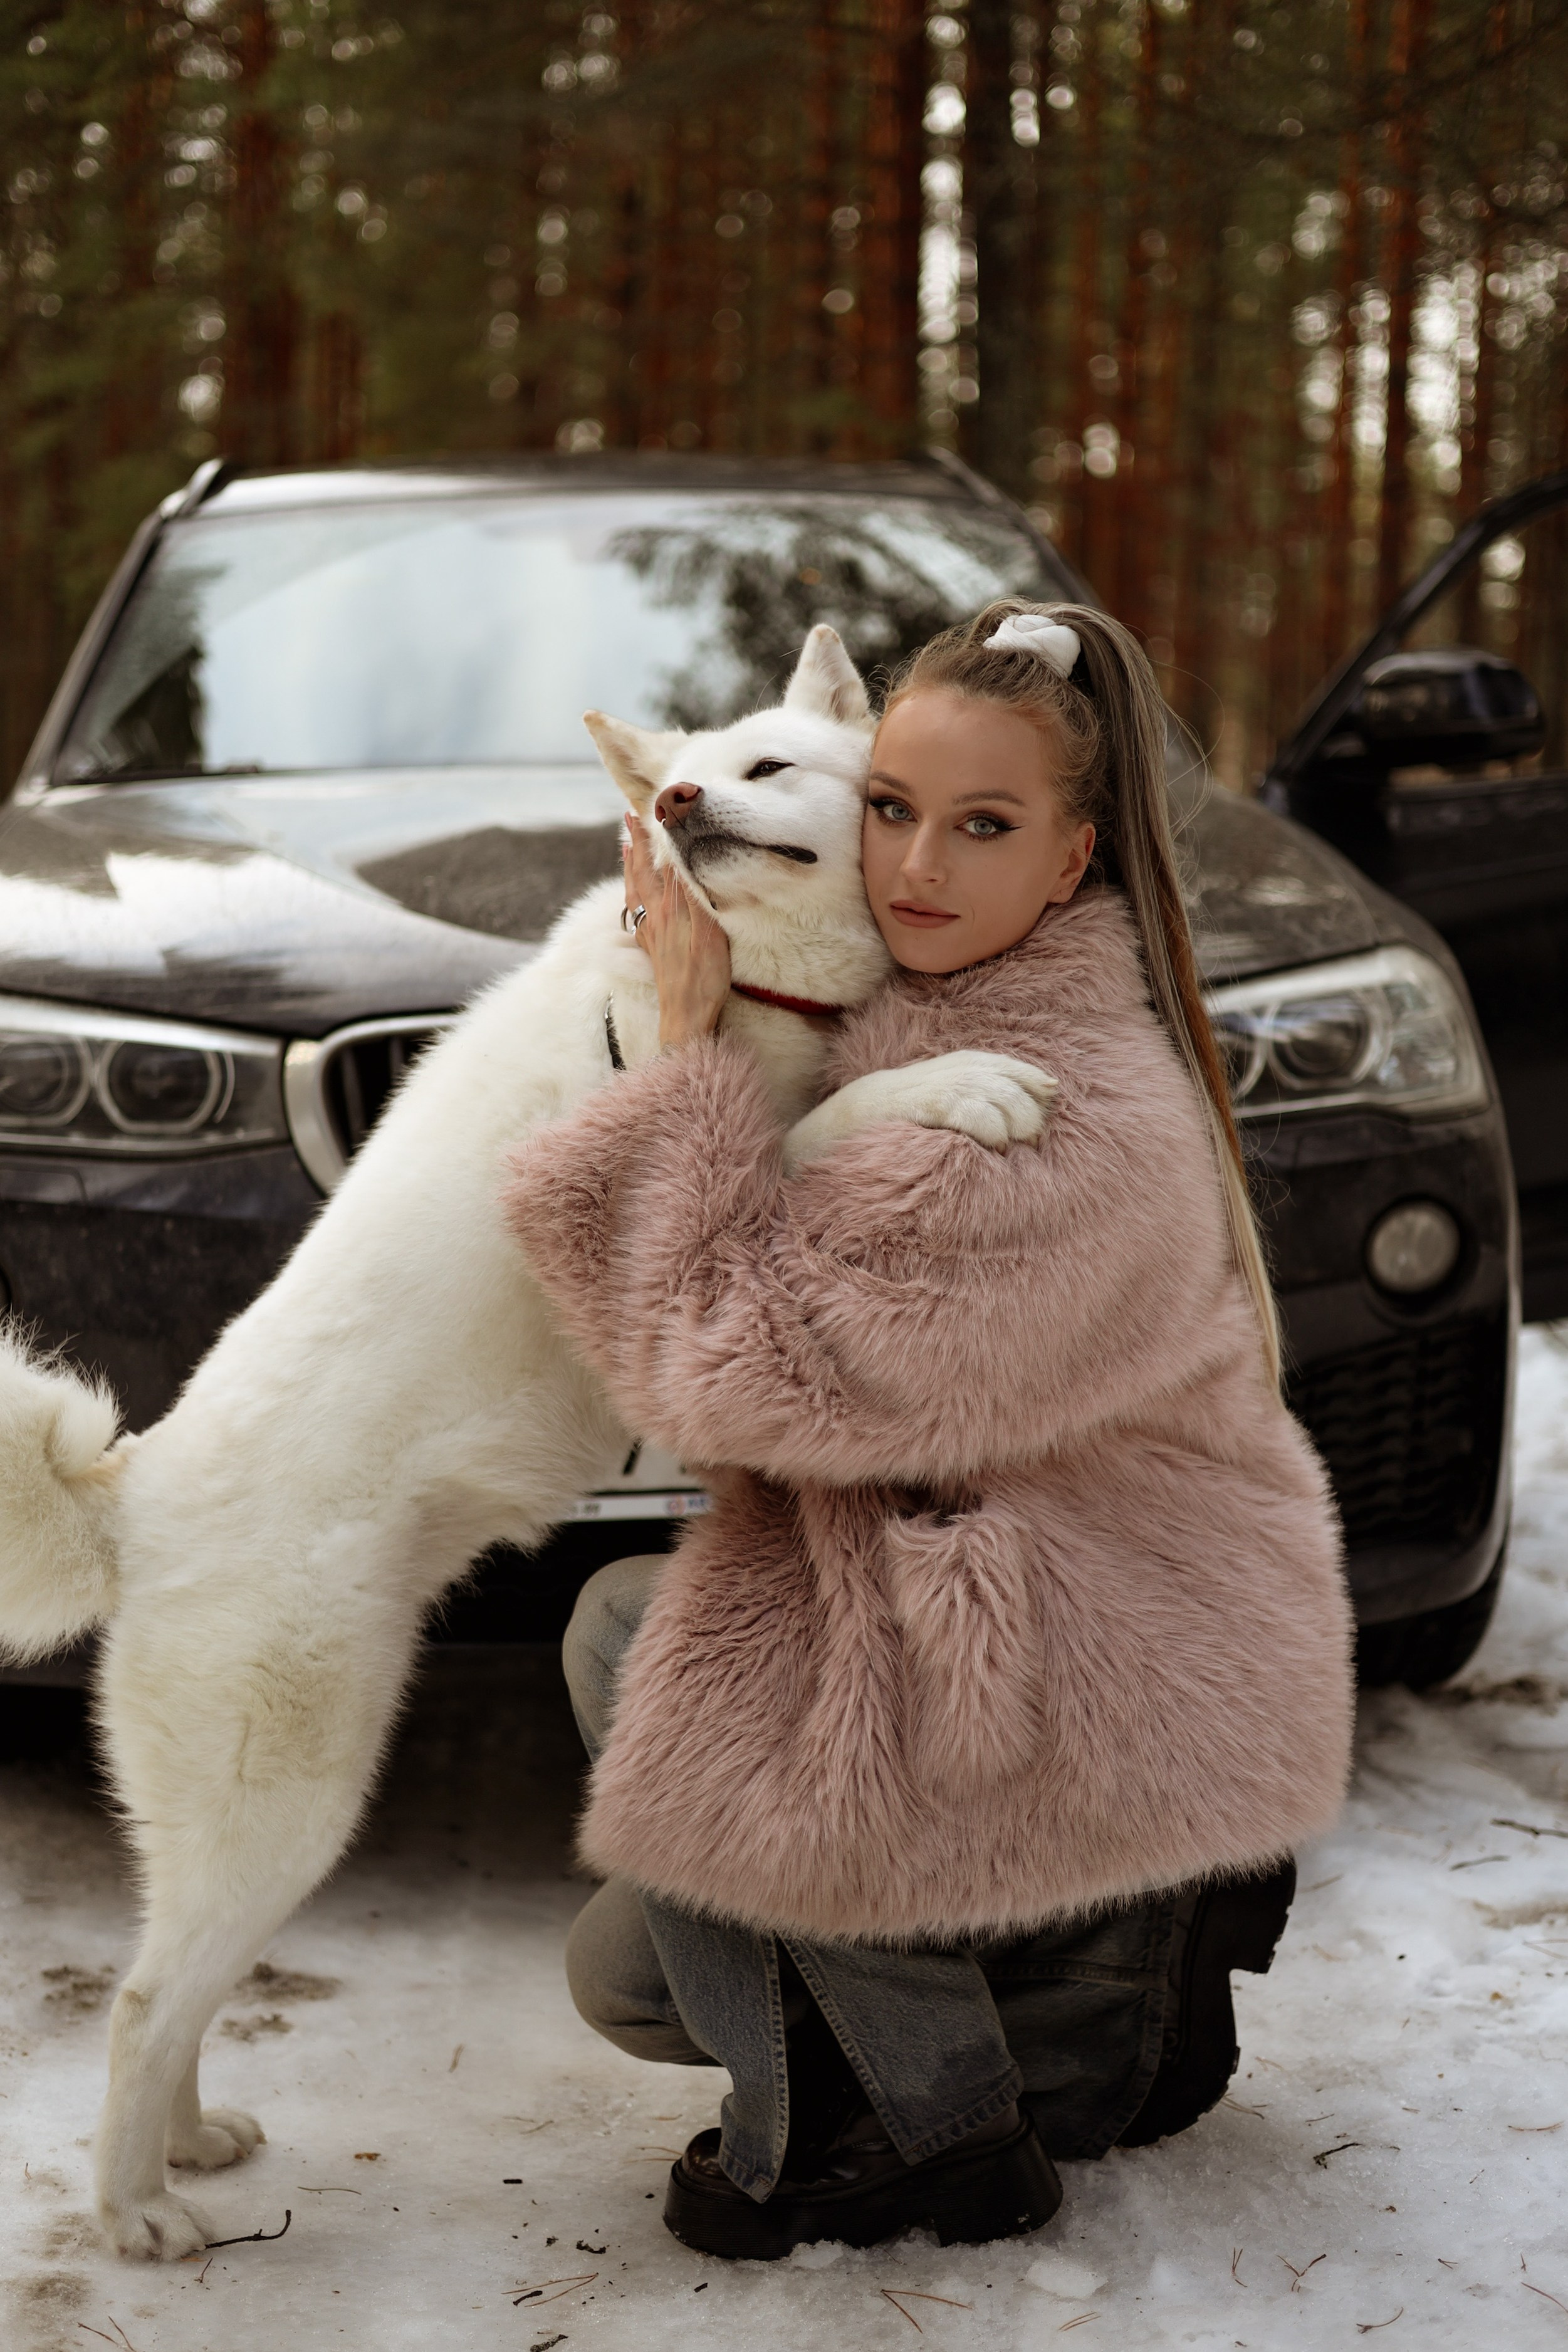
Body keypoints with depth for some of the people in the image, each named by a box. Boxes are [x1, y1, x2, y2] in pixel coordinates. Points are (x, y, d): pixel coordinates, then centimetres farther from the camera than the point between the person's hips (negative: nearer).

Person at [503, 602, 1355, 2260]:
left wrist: (690, 1040, -21)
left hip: (1117, 1719, -9)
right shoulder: (916, 1013, 1)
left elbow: (742, 1365, -27)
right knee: (626, 1974, 12)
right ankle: (1104, 1995, 19)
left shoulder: (1083, 1123, -28)